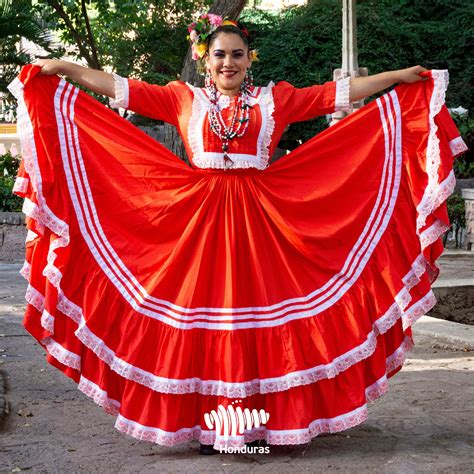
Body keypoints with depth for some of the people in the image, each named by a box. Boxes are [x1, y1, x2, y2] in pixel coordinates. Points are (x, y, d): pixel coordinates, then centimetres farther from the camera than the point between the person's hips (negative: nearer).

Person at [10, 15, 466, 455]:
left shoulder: (276, 99, 9)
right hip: (200, 221, 0)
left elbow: (342, 92, 9)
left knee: (262, 310, -1)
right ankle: (210, 423, 9)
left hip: (259, 222, 0)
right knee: (203, 313, -1)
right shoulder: (184, 99, 10)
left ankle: (268, 416, 11)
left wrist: (401, 76, 7)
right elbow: (120, 88, 8)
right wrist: (62, 68, 3)